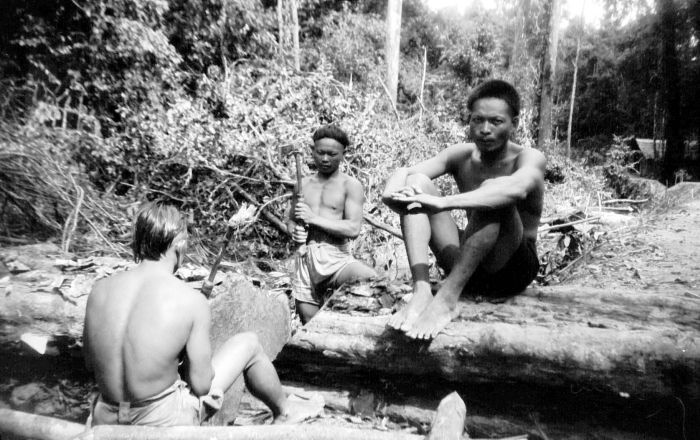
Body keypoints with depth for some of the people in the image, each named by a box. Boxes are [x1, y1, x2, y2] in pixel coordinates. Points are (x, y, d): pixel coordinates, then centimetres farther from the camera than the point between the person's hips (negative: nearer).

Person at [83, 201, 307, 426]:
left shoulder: (100, 289, -7)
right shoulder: (192, 301, -20)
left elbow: (90, 361, 5)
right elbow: (201, 385, -16)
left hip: (106, 422, 5)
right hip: (165, 423, -5)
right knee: (248, 343, 11)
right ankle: (285, 414, 34)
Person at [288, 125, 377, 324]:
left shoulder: (350, 185, 0)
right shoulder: (303, 184, 14)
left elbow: (353, 229, -12)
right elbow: (291, 220, 24)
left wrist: (314, 218, -13)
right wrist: (294, 231, 1)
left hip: (336, 257, -4)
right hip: (305, 257, 4)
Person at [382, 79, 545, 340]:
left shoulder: (529, 159, -11)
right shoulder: (461, 156, 2)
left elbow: (517, 188, -37)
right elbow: (404, 172, -10)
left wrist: (442, 203, -47)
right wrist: (394, 190, -34)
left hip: (511, 269, -4)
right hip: (464, 267, 4)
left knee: (493, 189, -31)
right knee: (417, 182, -13)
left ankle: (447, 298, -36)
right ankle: (421, 292, -27)